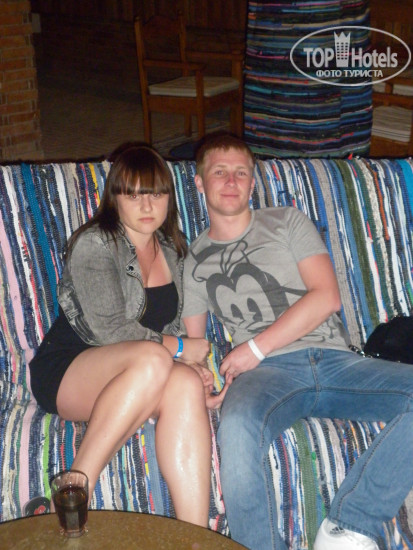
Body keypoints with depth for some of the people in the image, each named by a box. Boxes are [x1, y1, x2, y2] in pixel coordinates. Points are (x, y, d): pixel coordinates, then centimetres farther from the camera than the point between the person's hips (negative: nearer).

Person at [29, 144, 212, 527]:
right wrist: (178, 349, -11)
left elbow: (171, 327, 18)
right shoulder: (94, 244, -7)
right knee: (152, 360, -37)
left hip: (129, 376, 5)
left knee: (186, 383, -30)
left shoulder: (171, 249, 14)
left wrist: (194, 362, -2)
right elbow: (108, 329, -16)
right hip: (64, 373, -5)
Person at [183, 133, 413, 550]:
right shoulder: (196, 261, 20)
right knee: (237, 425, -38)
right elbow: (191, 341, 16)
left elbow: (326, 296, 2)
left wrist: (255, 348, -6)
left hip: (333, 358, 2)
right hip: (268, 372, -1)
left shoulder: (287, 222, 16)